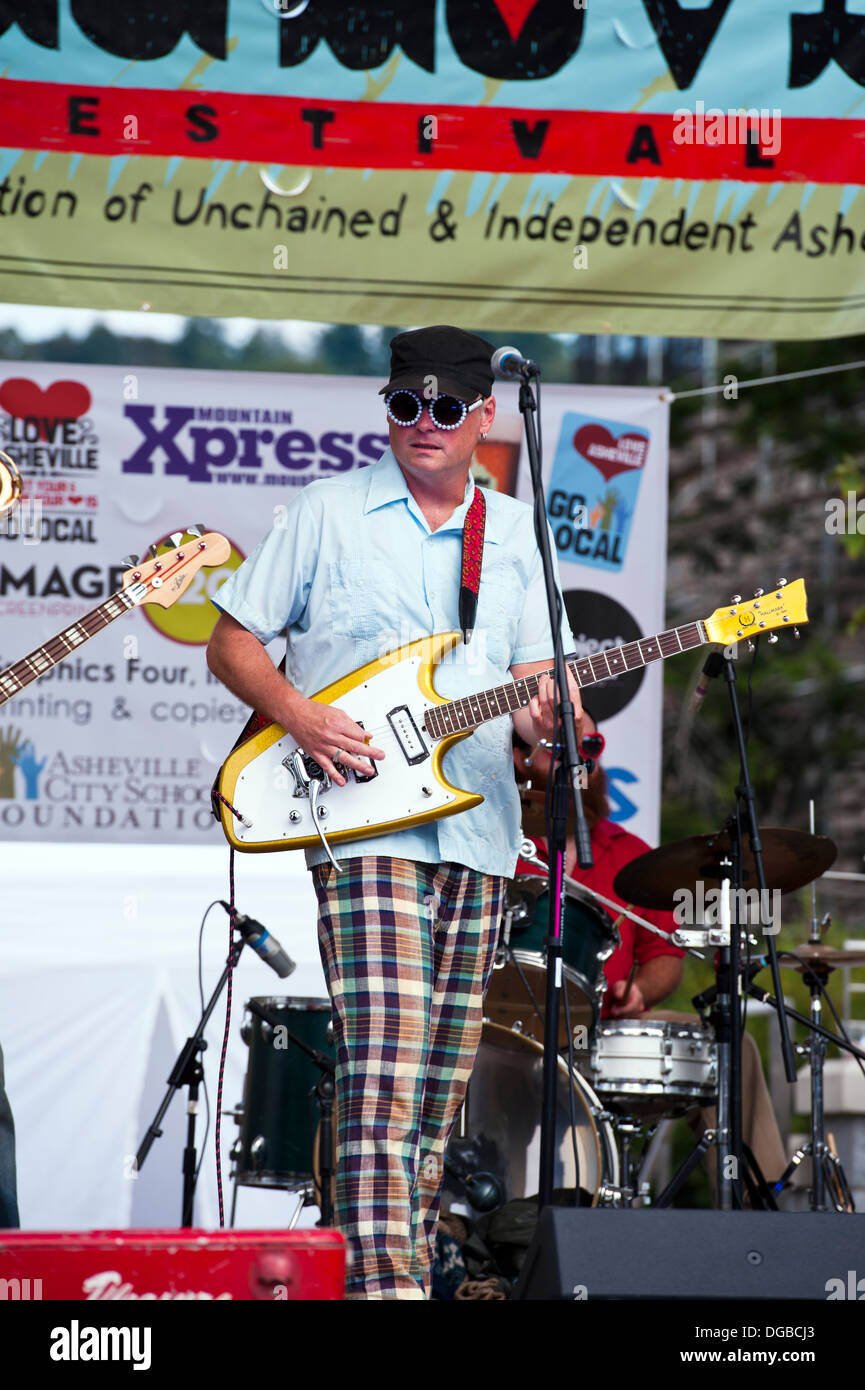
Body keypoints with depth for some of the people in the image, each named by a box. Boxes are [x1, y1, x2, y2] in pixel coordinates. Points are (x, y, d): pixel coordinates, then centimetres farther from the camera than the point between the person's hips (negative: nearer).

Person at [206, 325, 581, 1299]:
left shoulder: (514, 534, 15)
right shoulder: (328, 513, 4)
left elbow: (532, 686, 14)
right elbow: (230, 643, 4)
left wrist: (546, 717, -10)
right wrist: (300, 718, -13)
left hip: (479, 831, 5)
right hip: (363, 826, -5)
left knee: (444, 1083, 7)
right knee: (386, 1070, -17)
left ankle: (412, 1267, 15)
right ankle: (385, 1282, -22)